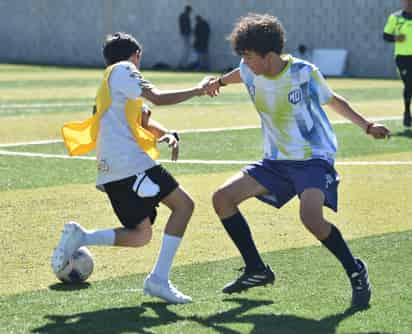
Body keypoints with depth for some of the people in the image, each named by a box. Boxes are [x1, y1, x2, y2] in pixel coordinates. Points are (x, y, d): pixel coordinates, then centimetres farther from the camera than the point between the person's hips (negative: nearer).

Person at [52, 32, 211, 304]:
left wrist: (166, 134, 3)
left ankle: (79, 237, -3)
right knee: (183, 204, -6)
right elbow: (158, 97, -12)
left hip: (111, 170, 9)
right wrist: (196, 91, -1)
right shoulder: (122, 70, 0)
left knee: (140, 235, 10)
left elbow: (145, 119, 23)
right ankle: (159, 279, -13)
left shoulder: (111, 82, 28)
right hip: (129, 162, -9)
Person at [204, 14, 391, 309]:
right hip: (276, 161, 7)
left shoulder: (303, 73, -17)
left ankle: (356, 272, -7)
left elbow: (333, 101, -1)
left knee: (311, 217, -32)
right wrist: (219, 82, 37)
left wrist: (366, 125, -10)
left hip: (314, 158, -7)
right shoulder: (251, 72, -3)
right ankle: (257, 270, 11)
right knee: (222, 198, -3)